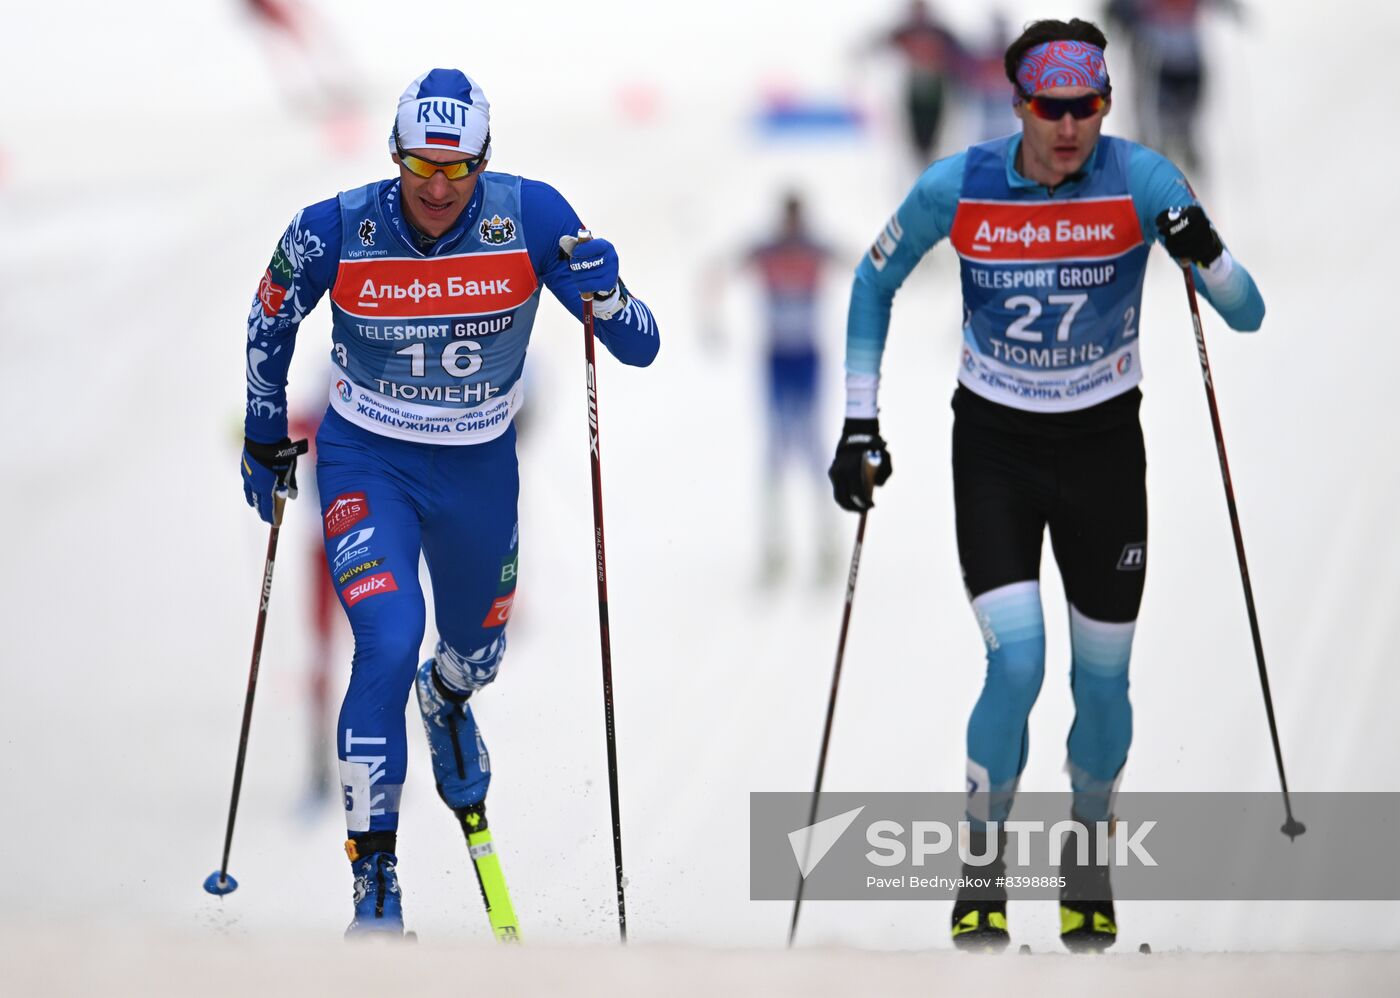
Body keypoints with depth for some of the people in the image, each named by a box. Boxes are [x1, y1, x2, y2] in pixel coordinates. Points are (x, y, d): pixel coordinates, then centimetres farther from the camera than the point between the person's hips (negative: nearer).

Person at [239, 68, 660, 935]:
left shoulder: (530, 217, -20)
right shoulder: (337, 231, -20)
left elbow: (639, 349, -17)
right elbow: (271, 321, 2)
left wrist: (603, 289, -38)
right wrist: (266, 440, 10)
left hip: (479, 469, 2)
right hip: (366, 462, -2)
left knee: (476, 653, 23)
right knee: (388, 644, -24)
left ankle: (447, 702, 64)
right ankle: (375, 878, -14)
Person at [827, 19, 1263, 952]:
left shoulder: (1140, 180, -14)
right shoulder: (958, 188, -12)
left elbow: (1248, 315, -14)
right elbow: (874, 283, 6)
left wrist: (1207, 253, -35)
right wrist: (861, 422, 2)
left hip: (1104, 445, 1)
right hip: (994, 445, -1)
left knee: (1102, 678, 6)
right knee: (1017, 664, -15)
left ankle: (1089, 856, 32)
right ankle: (980, 871, 3)